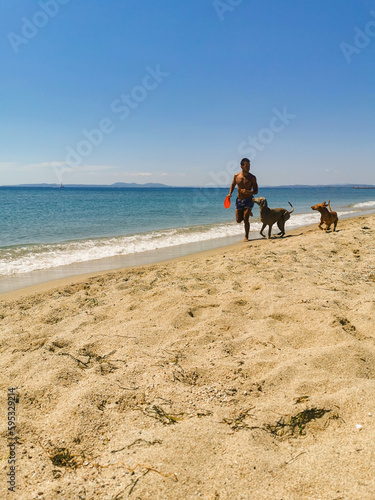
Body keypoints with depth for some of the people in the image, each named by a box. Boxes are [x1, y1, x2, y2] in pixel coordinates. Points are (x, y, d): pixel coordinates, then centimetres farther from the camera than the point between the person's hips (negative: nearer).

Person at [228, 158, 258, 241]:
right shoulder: (236, 176, 0)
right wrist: (230, 193, 1)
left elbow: (255, 191, -6)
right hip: (239, 200, 4)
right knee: (238, 220, 7)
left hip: (248, 200, -3)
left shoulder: (252, 177, -8)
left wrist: (247, 191, -25)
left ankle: (246, 237, 4)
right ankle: (248, 213, 38)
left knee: (245, 219, -10)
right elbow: (233, 185, 19)